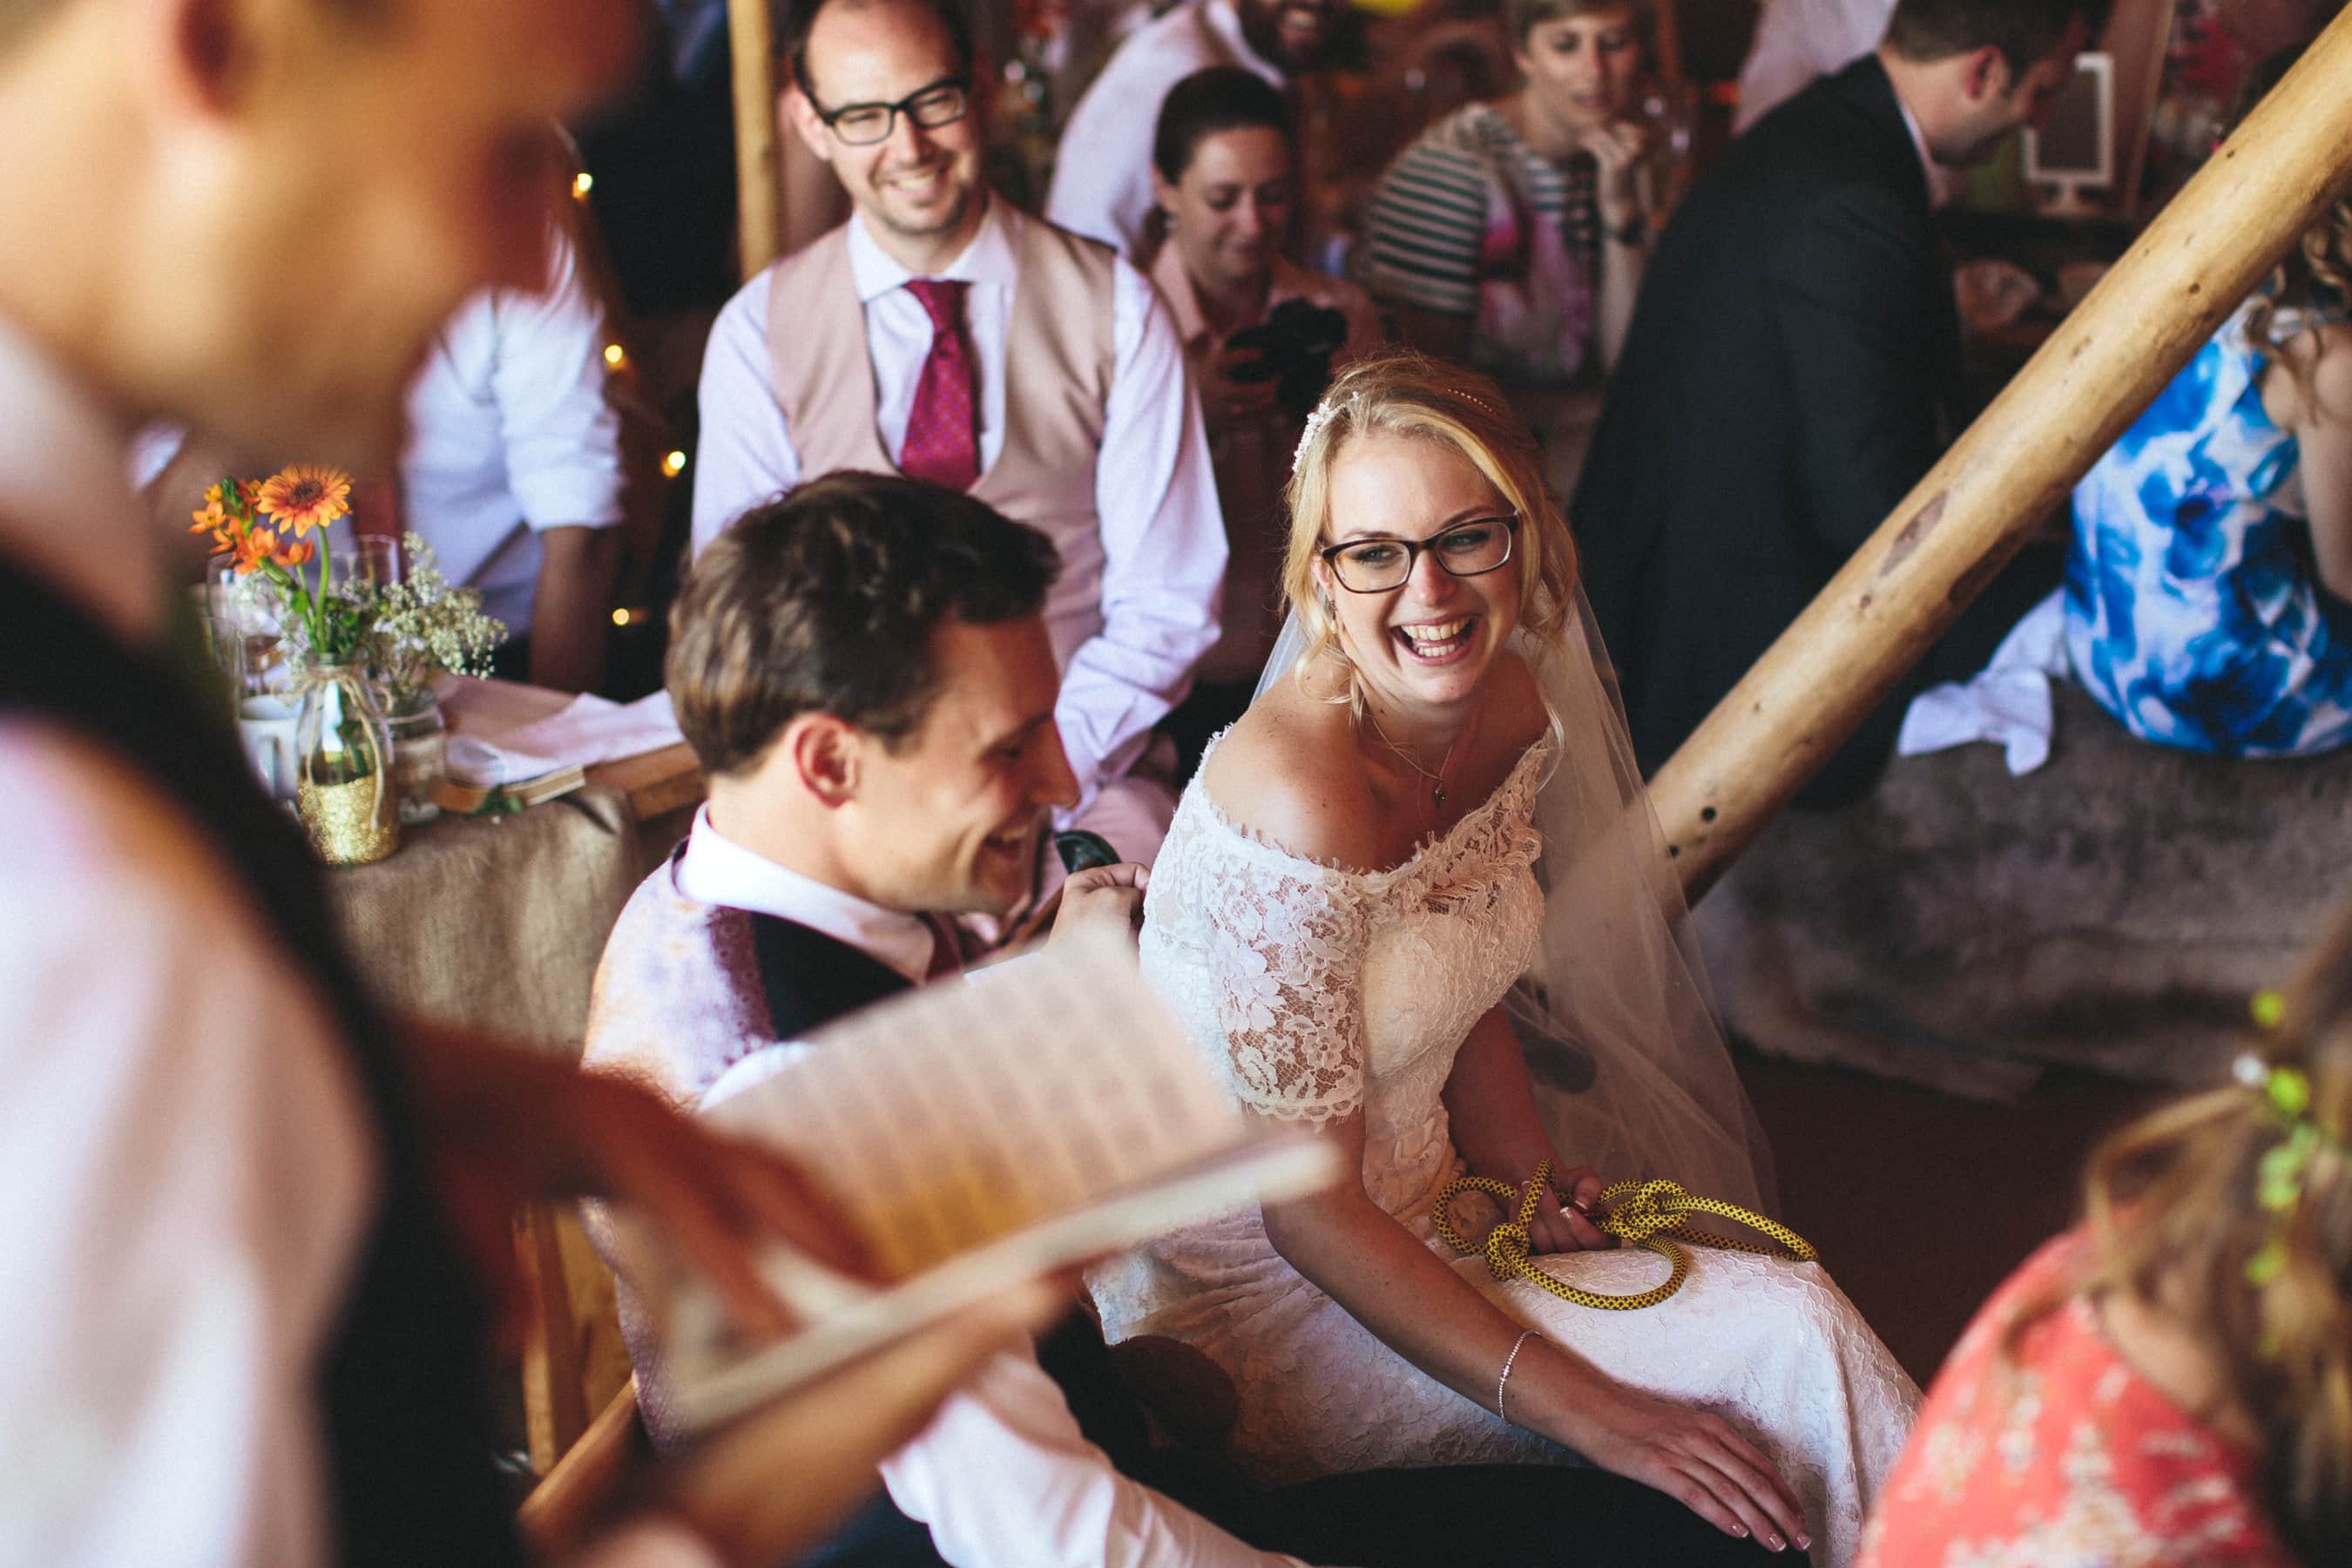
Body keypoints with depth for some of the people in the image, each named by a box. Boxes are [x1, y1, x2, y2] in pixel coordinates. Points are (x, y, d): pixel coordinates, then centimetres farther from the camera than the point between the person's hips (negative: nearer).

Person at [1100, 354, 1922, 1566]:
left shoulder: (1516, 715, -3)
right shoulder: (1301, 804, -27)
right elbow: (1307, 1210, -22)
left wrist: (1533, 1185, -3)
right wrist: (1589, 1411, -22)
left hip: (1422, 1214, 7)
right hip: (1258, 1302, -7)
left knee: (1796, 1312, -7)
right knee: (1784, 1342, -13)